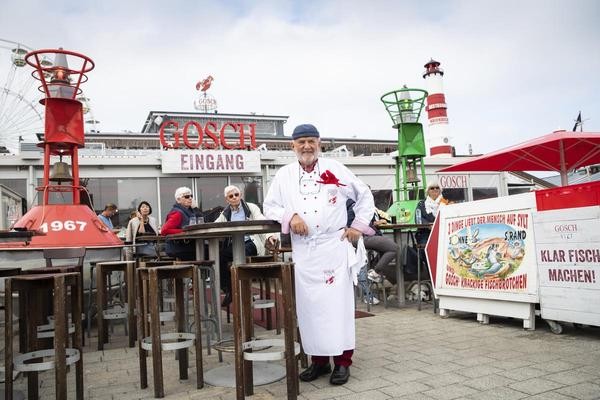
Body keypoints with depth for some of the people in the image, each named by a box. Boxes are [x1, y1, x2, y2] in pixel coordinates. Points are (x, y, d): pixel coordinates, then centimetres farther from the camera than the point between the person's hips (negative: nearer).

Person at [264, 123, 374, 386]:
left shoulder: (335, 169, 5)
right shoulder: (284, 175, 9)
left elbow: (365, 196, 12)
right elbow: (270, 206, 10)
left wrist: (358, 226, 3)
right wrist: (290, 216, -8)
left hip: (335, 246, -2)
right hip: (303, 250, 2)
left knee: (337, 303, -1)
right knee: (308, 305, 5)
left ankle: (342, 361, 10)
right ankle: (318, 359, 19)